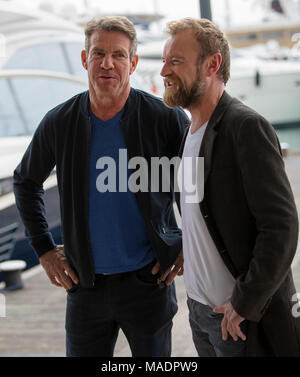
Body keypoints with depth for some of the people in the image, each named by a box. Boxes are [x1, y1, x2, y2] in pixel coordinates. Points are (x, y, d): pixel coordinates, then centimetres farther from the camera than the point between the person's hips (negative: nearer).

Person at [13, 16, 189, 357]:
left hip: (148, 279, -1)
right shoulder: (59, 123, -4)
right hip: (86, 284, 2)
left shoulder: (165, 118, -10)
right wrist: (43, 249, 8)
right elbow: (25, 181, 13)